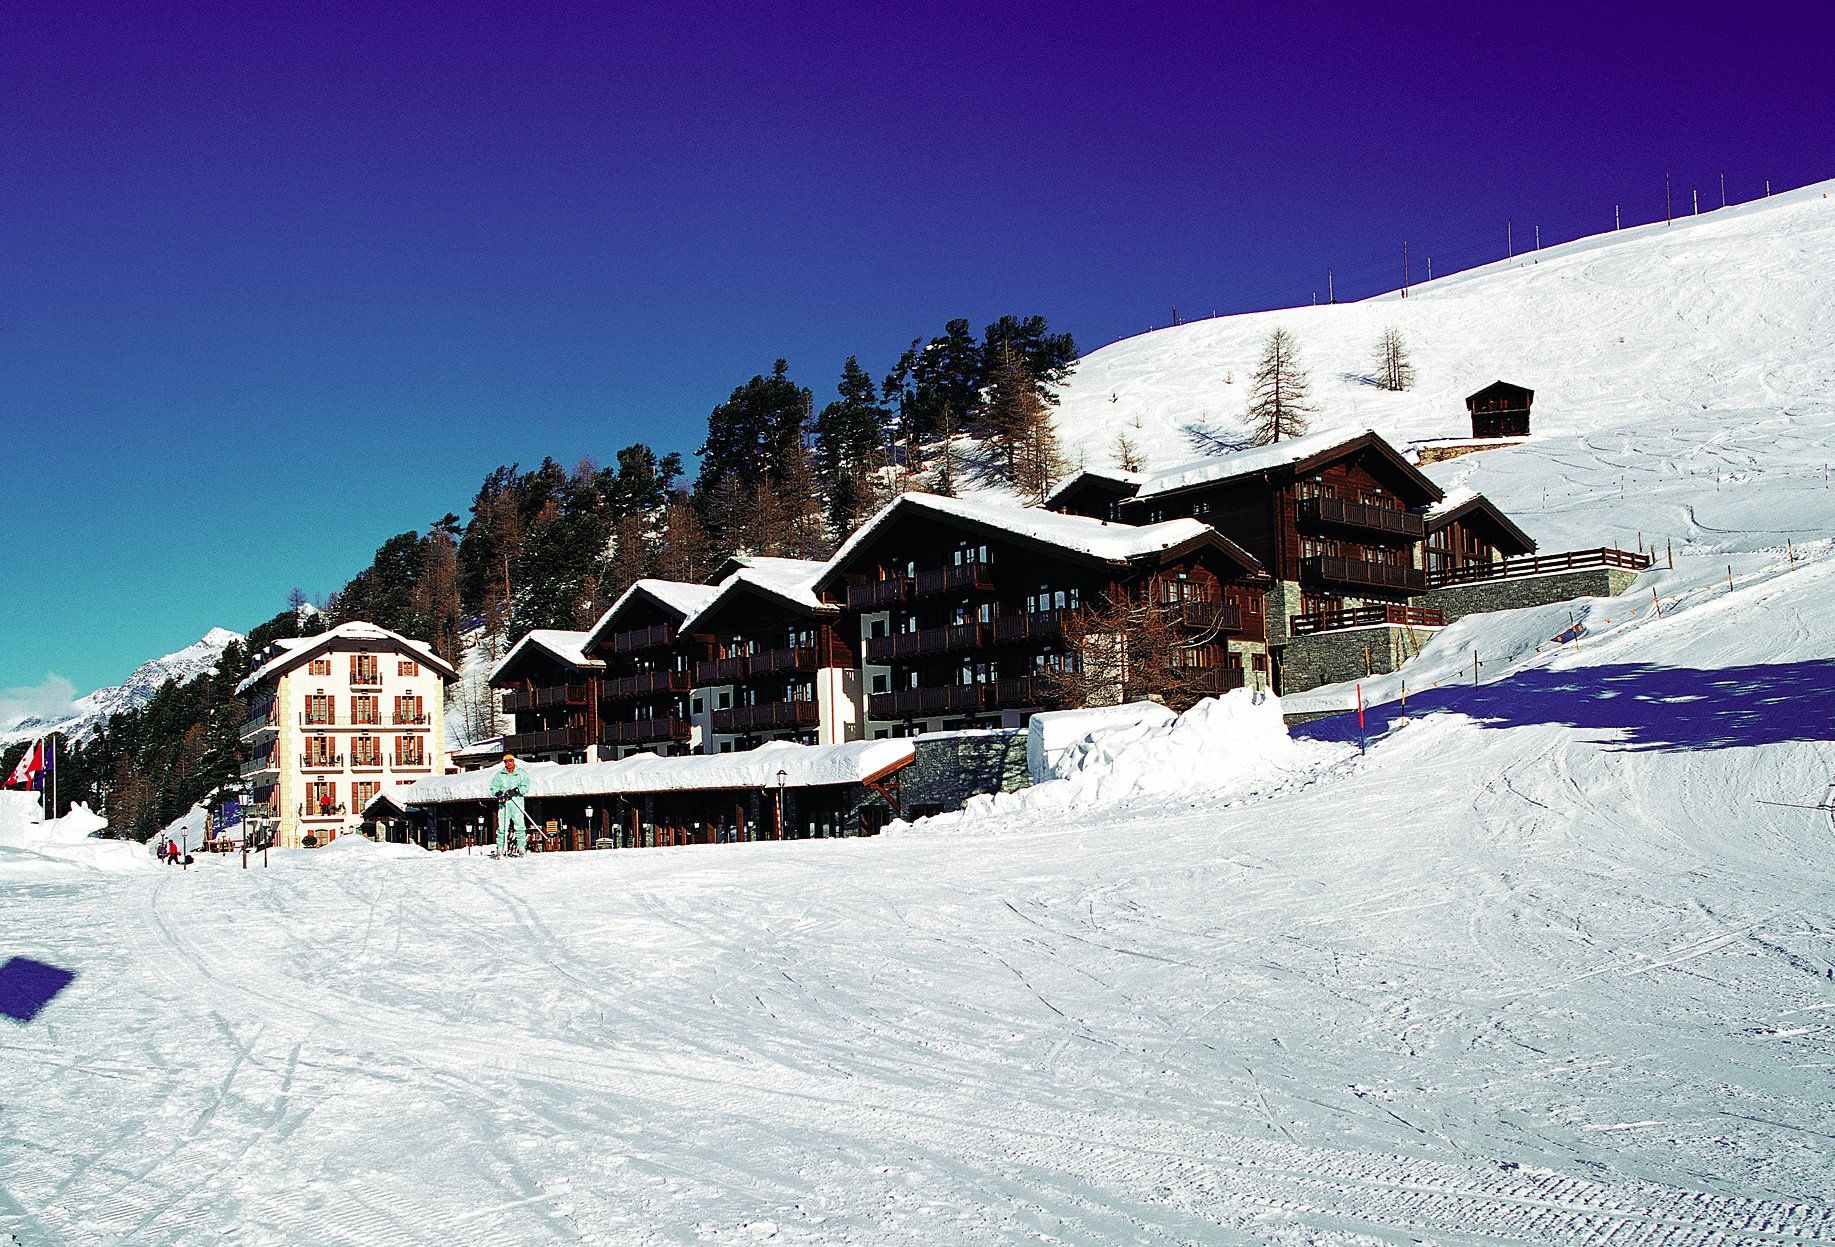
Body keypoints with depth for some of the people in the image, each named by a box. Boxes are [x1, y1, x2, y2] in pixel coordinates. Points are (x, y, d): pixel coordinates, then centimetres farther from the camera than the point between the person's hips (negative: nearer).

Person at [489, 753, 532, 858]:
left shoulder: (522, 773, 10)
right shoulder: (499, 775, 16)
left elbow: (525, 787, 0)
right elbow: (493, 788, 8)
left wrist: (516, 790, -17)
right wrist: (498, 793, -13)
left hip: (518, 803, -1)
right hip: (503, 803, 1)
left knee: (520, 826, -8)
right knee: (502, 827, -6)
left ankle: (521, 849, -4)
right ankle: (500, 849, -4)